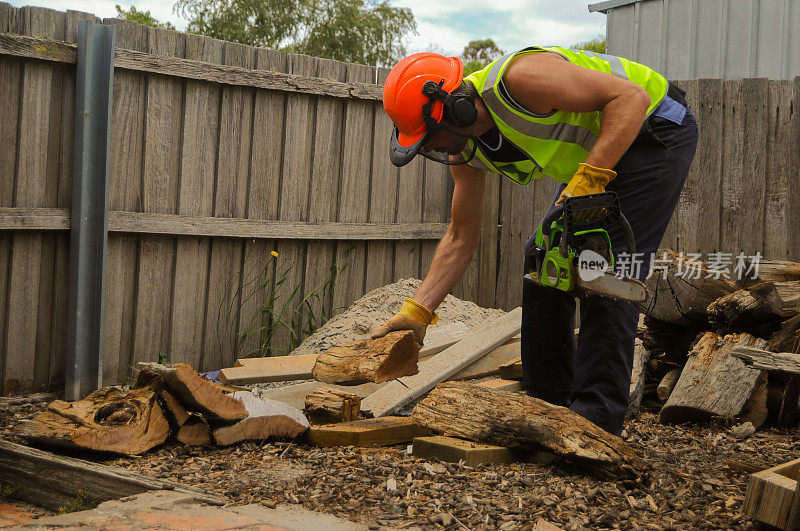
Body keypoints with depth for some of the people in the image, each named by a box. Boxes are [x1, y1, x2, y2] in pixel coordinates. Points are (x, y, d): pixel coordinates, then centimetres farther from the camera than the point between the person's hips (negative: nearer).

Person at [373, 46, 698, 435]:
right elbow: (461, 237, 2)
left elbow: (630, 96, -31)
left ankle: (597, 420, -12)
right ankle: (549, 405, 14)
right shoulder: (465, 149, -6)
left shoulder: (518, 78, -32)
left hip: (657, 133, -9)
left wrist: (590, 179, -37)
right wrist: (417, 312, -3)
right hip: (590, 159, 9)